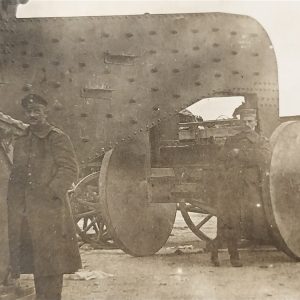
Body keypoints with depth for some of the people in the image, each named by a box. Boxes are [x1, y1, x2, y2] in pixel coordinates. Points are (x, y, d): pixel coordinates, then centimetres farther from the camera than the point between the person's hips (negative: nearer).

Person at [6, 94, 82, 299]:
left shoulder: (57, 138, -4)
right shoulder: (21, 141, 15)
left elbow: (70, 170, -10)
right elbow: (16, 174, 19)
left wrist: (51, 192, -17)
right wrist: (14, 204, 9)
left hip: (49, 211, -6)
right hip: (23, 213, 6)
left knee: (50, 259, 0)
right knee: (34, 260, 13)